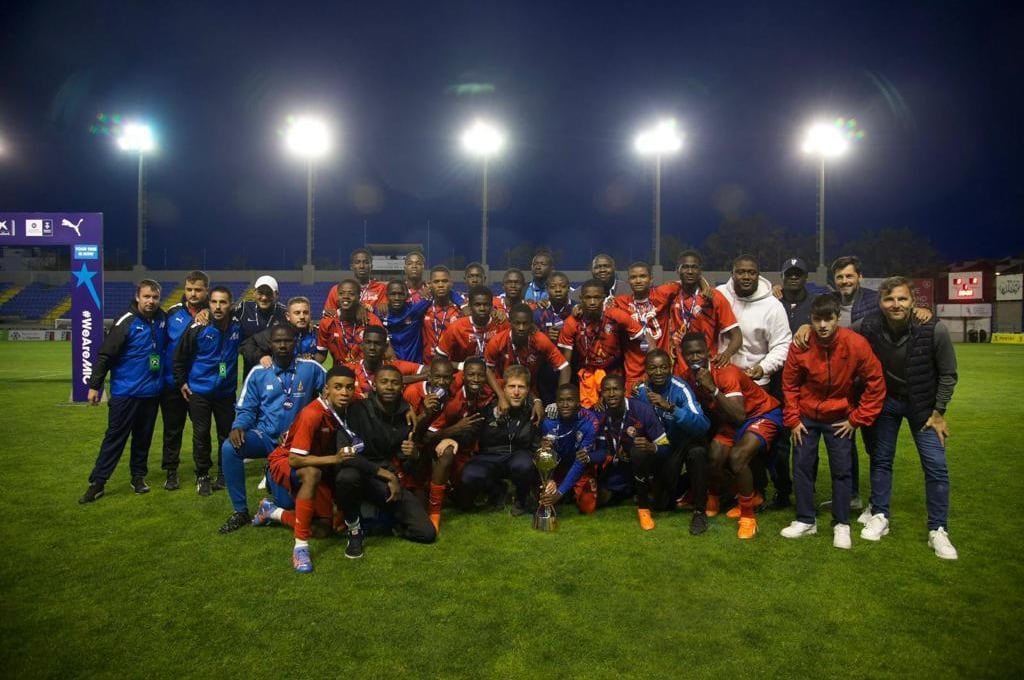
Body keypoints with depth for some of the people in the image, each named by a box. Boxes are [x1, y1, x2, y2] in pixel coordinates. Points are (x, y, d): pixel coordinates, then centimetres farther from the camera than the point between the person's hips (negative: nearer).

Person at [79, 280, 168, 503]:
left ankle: (139, 476, 26)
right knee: (115, 437, 0)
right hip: (125, 392, -4)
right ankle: (97, 483, 8)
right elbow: (105, 355, -9)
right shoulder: (126, 323, -11)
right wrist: (95, 386, -8)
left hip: (152, 392, 4)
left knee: (144, 437, 13)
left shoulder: (163, 318, 3)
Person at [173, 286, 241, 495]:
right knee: (201, 434, 6)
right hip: (199, 391, -2)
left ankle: (224, 473, 25)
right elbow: (180, 357, -1)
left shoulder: (238, 327, -7)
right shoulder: (197, 328, -13)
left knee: (227, 433, 8)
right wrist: (181, 382, 2)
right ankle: (202, 475, 21)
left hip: (226, 392, 2)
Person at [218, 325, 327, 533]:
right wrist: (238, 427, -18)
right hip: (265, 437, 2)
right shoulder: (258, 373, 3)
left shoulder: (311, 368, -2)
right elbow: (246, 409, 4)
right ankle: (240, 511, -9)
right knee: (229, 448, -28)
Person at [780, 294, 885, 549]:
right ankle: (805, 520, 19)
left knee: (841, 469, 4)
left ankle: (841, 525, 19)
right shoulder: (801, 345, -17)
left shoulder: (857, 344, -21)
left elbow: (876, 384, -11)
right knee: (802, 466, 5)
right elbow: (789, 384, -3)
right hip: (806, 416, 2)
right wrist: (793, 420, -3)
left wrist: (857, 419, -9)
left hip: (840, 417, -1)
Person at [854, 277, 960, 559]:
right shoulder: (868, 326, -22)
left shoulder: (934, 330, -25)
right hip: (885, 400, 1)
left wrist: (938, 412, -8)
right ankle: (879, 516, 24)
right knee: (881, 459, 9)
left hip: (923, 404, -1)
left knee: (936, 465, -2)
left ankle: (938, 530, 12)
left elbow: (948, 374, -11)